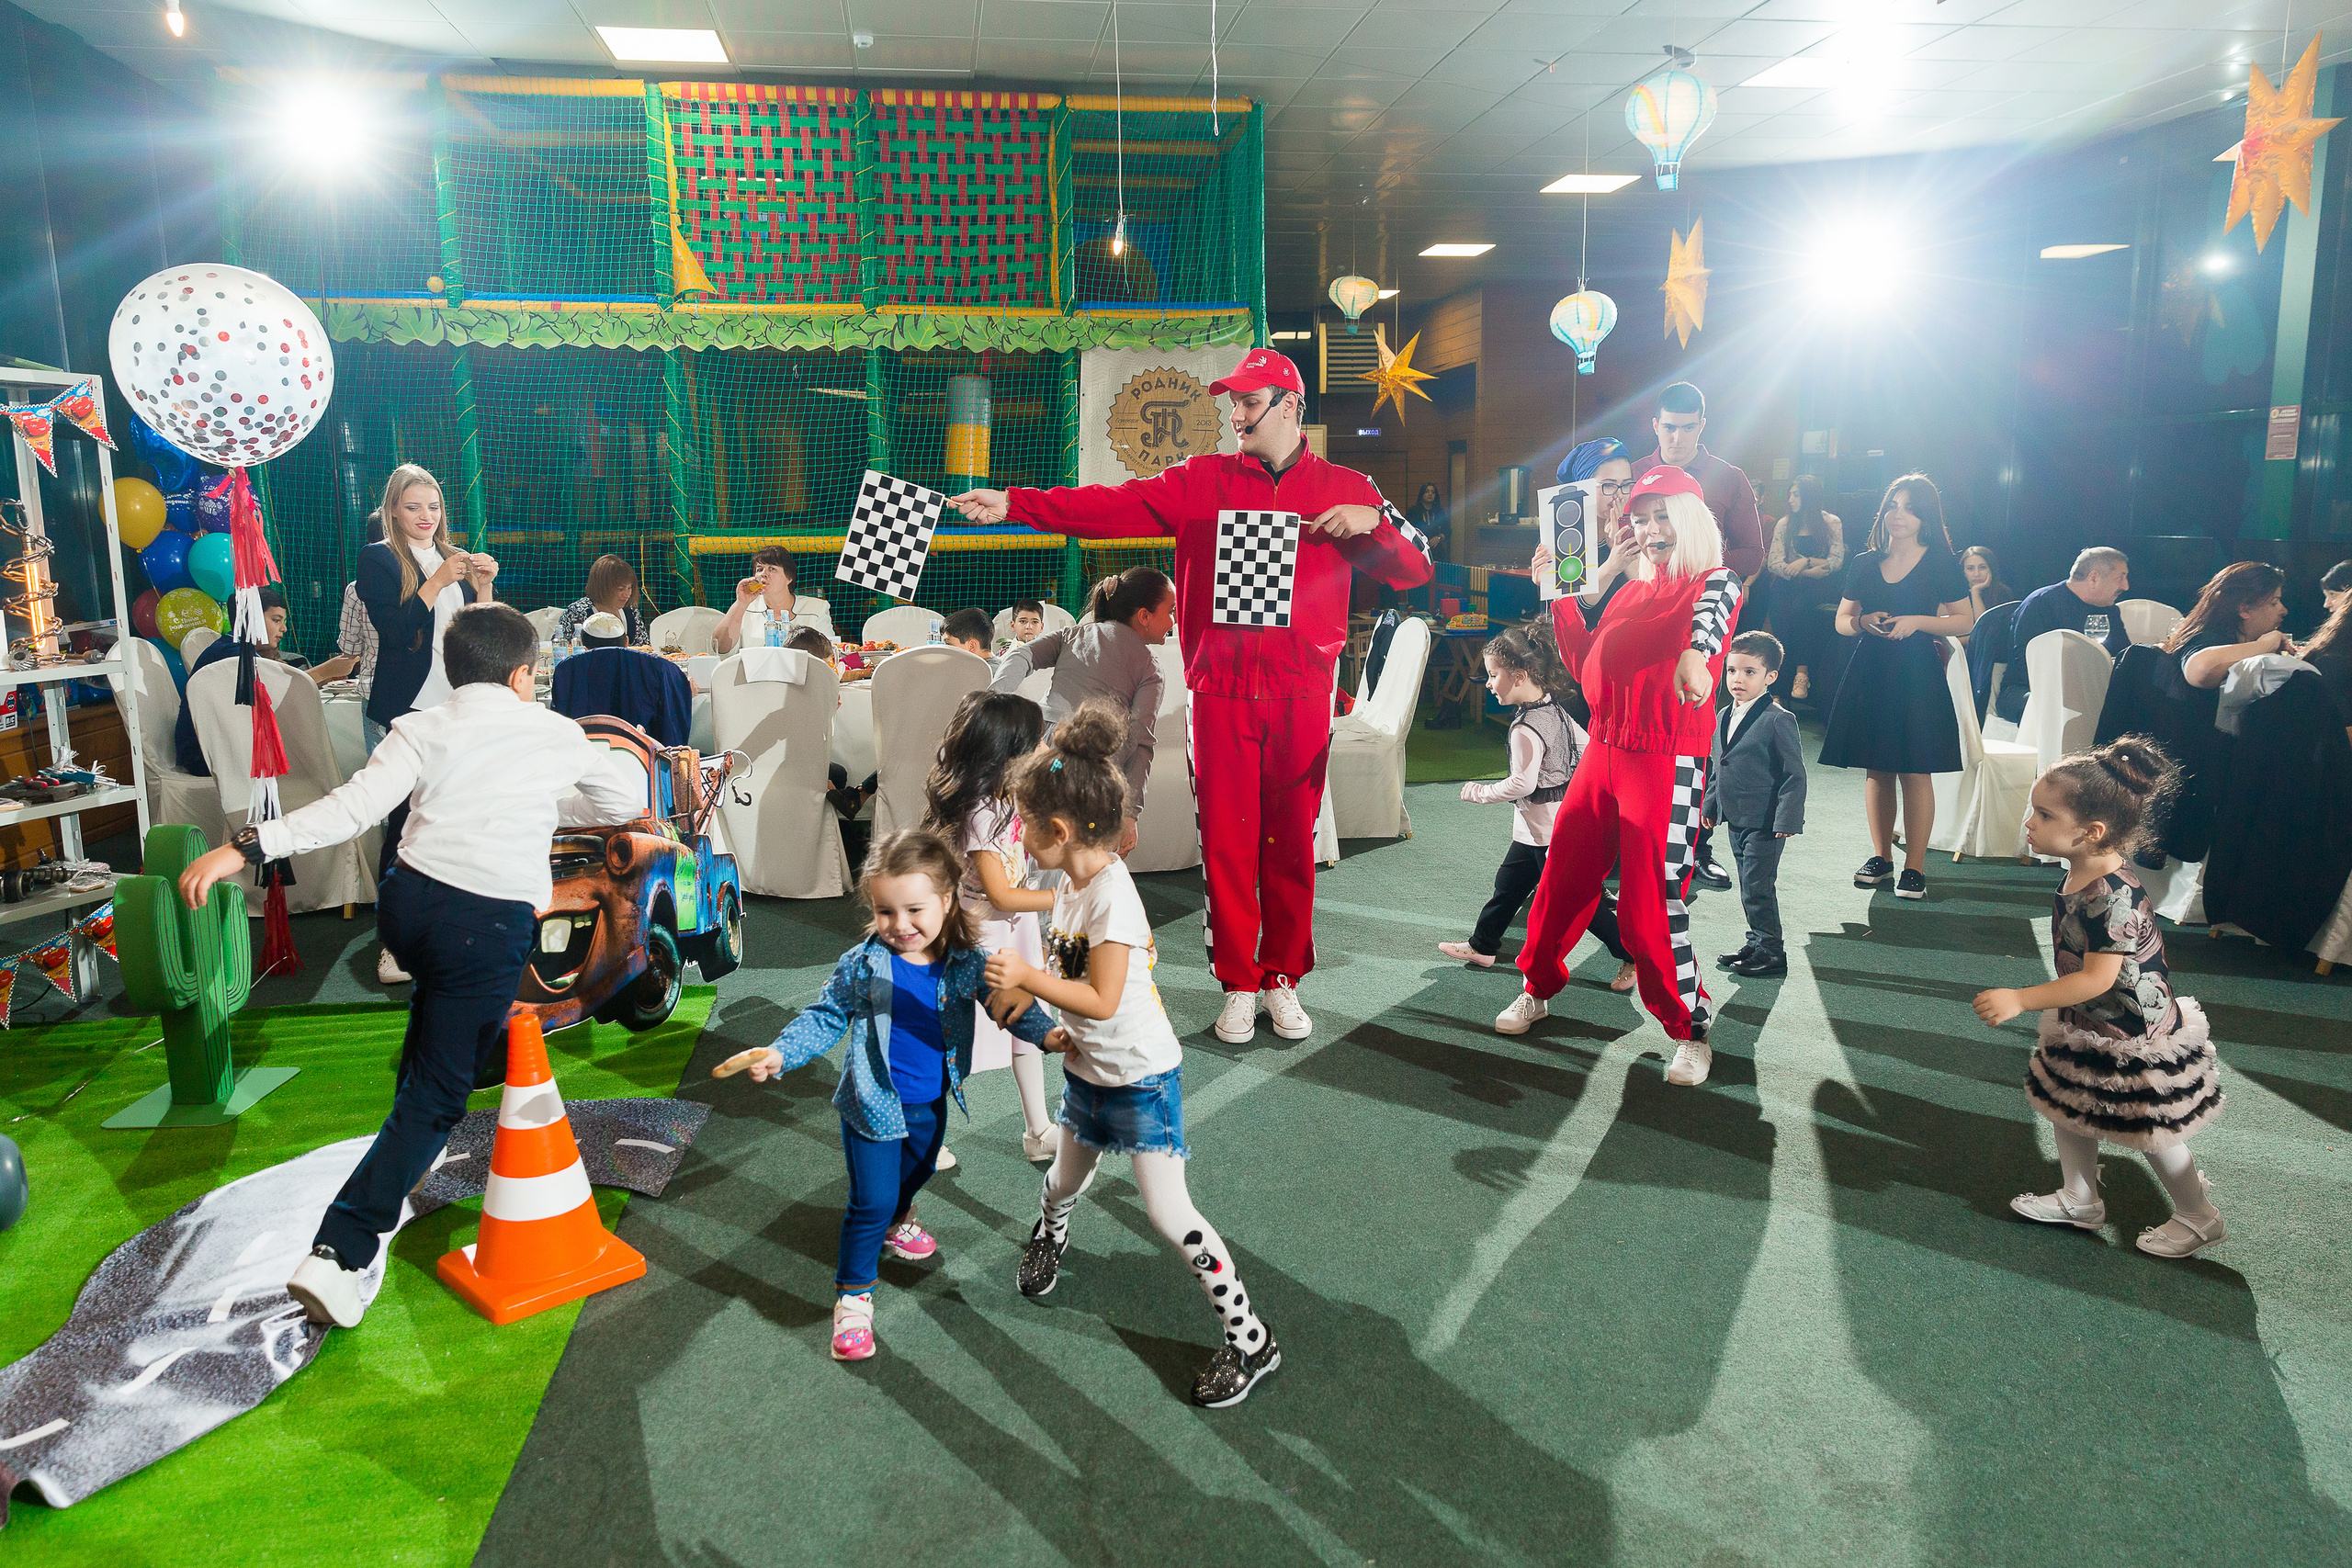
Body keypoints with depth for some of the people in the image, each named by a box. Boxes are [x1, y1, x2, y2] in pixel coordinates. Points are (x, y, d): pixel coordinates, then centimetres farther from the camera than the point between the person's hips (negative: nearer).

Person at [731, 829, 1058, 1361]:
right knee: (872, 1201, -1)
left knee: (915, 1174, 29)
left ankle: (897, 1221, 61)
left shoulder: (967, 964, -15)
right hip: (874, 1105, -4)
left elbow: (1011, 1003, -4)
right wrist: (780, 1054, -22)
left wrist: (1050, 1032, -19)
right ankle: (853, 1295, 17)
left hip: (932, 1102, 4)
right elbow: (825, 1019, -10)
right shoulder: (861, 966, -20)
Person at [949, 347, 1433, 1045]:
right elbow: (1111, 508, -2)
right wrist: (1014, 504, -11)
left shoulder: (1344, 488, 9)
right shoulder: (1200, 481, 7)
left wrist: (1371, 523, -11)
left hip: (1303, 693, 0)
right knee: (1227, 841, 2)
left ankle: (1284, 980, 21)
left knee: (1291, 842, 6)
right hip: (1221, 691, 0)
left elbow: (1415, 569, 9)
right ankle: (1239, 986, 15)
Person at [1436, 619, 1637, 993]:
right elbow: (1585, 747, 14)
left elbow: (1521, 783, -27)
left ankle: (1632, 953, 8)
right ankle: (1482, 946, 31)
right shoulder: (1555, 710, 5)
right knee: (1509, 882, 18)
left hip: (1548, 828, -10)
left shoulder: (1526, 728, -24)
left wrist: (1480, 793, -14)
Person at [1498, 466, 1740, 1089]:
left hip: (1669, 762, -6)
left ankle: (1689, 1030, 11)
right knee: (1563, 875, 13)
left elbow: (1710, 617, -29)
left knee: (1650, 906, -7)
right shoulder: (1630, 588, 14)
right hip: (1605, 751, 6)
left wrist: (1694, 657, -53)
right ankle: (1538, 987, 34)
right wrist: (1596, 583, 9)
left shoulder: (1715, 583, -4)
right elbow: (1586, 666, 15)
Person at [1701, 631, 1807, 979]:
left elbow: (1795, 775, -15)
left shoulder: (1778, 719, -15)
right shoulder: (1724, 717, 9)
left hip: (1765, 823, -8)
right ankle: (1758, 941, 29)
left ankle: (1771, 953, 7)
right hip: (1735, 820, 8)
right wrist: (1710, 805, 19)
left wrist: (1787, 820, -18)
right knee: (1750, 886, 17)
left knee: (1757, 888, -4)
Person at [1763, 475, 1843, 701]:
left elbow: (1837, 562, 1)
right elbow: (1773, 563, 1)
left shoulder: (1831, 523, 7)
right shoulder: (1784, 525, 13)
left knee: (1800, 604, -35)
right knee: (1780, 608, -31)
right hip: (1790, 583, 2)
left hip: (1819, 586, -2)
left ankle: (1802, 673, -33)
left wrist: (1806, 561, -13)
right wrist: (1810, 571, -9)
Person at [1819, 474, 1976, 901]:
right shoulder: (1864, 564, 11)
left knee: (1915, 771, -5)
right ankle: (1881, 858, 18)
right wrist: (1864, 621, -7)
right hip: (1870, 672, 3)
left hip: (1917, 674, -3)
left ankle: (1915, 867, 1)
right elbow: (1841, 621, 14)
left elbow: (1965, 621, 1)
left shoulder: (1941, 564, 2)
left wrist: (1917, 621, -13)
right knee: (1877, 769, 8)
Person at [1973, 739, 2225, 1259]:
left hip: (2133, 1036, -9)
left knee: (2151, 1131, 10)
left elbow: (2097, 979, -31)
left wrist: (2020, 1000, -31)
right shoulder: (2080, 876, -4)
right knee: (2065, 1105, 18)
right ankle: (2080, 1200, 37)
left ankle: (2198, 1219, 33)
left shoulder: (2112, 897, -34)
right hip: (2087, 1026, 9)